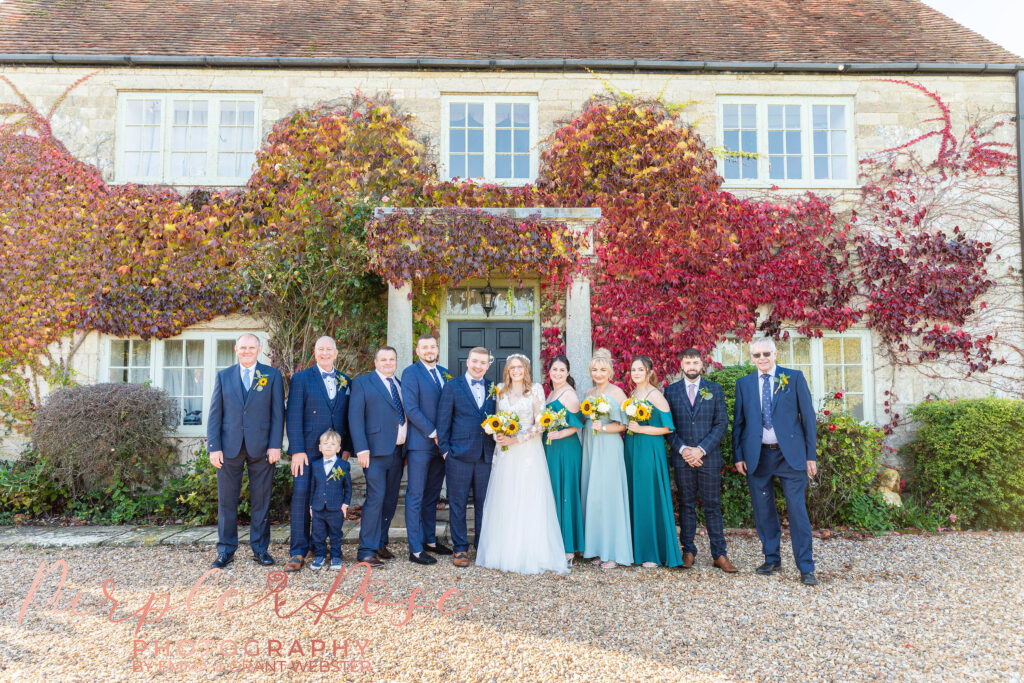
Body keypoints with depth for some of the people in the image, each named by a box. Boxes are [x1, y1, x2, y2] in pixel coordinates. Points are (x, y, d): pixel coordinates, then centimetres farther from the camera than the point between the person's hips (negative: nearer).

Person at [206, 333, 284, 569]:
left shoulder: (272, 376, 5)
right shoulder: (223, 376, 10)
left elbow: (278, 413, 1)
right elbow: (215, 414, 6)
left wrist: (275, 445, -7)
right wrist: (214, 447, -3)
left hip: (261, 448, -1)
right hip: (230, 447, 1)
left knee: (261, 501, 5)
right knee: (226, 501, 6)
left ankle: (260, 549, 16)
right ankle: (226, 550, 16)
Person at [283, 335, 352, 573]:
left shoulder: (346, 382, 12)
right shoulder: (301, 379, 3)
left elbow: (349, 418, 12)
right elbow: (293, 417, -3)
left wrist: (347, 448, 3)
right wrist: (297, 450, -11)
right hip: (308, 450, -3)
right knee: (301, 495, -6)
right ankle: (298, 553, 1)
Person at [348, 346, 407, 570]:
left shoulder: (401, 386, 18)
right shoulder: (362, 383, 1)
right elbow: (355, 418, -6)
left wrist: (407, 449, 9)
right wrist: (361, 449, -15)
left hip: (398, 451, 6)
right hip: (376, 451, -6)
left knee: (390, 500, 10)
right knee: (376, 498, -10)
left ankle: (380, 544, 23)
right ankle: (366, 551, -2)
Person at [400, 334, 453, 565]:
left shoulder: (445, 374, 13)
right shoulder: (411, 373, -7)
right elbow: (411, 409, -14)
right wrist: (433, 433, -14)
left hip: (441, 443, 7)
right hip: (420, 443, -6)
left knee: (432, 496, 15)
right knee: (415, 496, -1)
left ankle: (430, 540, 26)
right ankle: (416, 550, 4)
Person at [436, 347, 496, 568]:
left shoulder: (493, 388, 11)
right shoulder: (452, 387, 2)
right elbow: (443, 421, 0)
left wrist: (499, 443, 3)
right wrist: (444, 449, -5)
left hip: (487, 456, 3)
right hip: (459, 455, -3)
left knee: (484, 503, 10)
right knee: (458, 504, 4)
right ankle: (460, 549, 14)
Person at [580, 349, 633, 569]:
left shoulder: (617, 392, -4)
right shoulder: (589, 393, 15)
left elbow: (622, 425, -8)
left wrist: (603, 427, -21)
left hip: (608, 447, -6)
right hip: (589, 447, 6)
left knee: (608, 494, -7)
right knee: (591, 495, 5)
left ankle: (612, 552, 0)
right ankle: (597, 548, 12)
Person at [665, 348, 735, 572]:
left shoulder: (715, 390, 7)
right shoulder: (671, 391, 7)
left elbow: (721, 423, 1)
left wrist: (701, 450, -10)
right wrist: (682, 449, -10)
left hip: (709, 457, 0)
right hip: (682, 458, 0)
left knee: (713, 506, 3)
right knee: (687, 505, 6)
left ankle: (719, 555, 8)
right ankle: (688, 551, 14)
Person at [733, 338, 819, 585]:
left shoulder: (794, 377, 3)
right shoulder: (744, 383, 8)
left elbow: (808, 416, 2)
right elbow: (738, 422, 10)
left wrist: (811, 454, -2)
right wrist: (738, 456, 2)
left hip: (790, 454, -2)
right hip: (757, 456, 2)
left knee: (797, 510, -2)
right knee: (763, 510, 9)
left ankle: (806, 567, 6)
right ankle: (772, 559, 23)